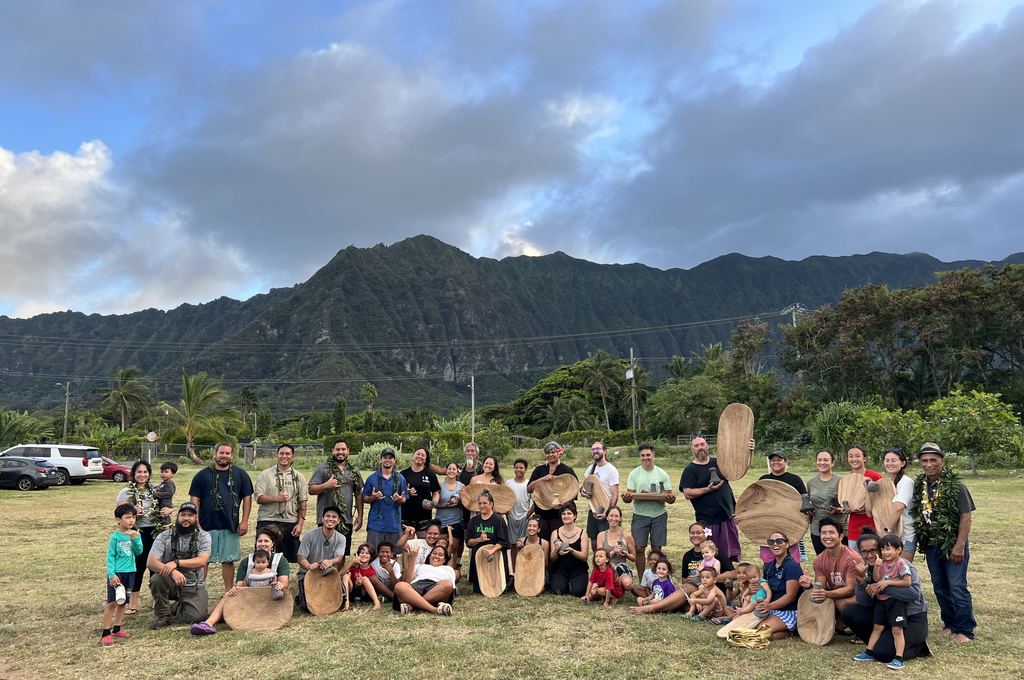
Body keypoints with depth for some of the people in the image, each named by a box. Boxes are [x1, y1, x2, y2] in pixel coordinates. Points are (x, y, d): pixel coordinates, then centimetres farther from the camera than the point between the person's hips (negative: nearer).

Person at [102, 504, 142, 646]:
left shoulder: (135, 534, 4)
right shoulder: (114, 537, -8)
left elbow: (139, 552, -4)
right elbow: (110, 557, -7)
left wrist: (135, 539, -19)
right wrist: (112, 574, -15)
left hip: (130, 572, 5)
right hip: (116, 573, -5)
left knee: (122, 602, 12)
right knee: (112, 602, -7)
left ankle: (117, 630, 22)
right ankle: (105, 633, -1)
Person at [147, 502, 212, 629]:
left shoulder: (204, 536, 0)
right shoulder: (165, 536, 0)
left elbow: (202, 561, -14)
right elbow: (150, 562, -12)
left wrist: (177, 563, -29)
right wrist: (172, 571, -30)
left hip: (194, 586, 0)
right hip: (171, 583, 0)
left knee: (195, 617, -21)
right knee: (157, 579, -32)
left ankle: (180, 607, 18)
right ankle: (163, 616, -7)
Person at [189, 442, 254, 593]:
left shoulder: (240, 474, 6)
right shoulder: (202, 475, 4)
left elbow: (247, 497, 6)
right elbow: (195, 500, 3)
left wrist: (244, 521, 0)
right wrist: (196, 523, -4)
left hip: (231, 526, 1)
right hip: (206, 525, 0)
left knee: (228, 560, 6)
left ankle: (228, 593, 15)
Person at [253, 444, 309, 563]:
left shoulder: (298, 477, 12)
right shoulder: (265, 474, 6)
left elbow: (303, 502, 10)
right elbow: (259, 498, -2)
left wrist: (300, 523, 0)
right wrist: (277, 498, -18)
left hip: (290, 523, 2)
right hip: (267, 521, -2)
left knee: (290, 558, 1)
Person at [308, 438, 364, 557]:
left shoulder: (354, 471, 14)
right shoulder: (322, 468, 1)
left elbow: (359, 495, 17)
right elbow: (311, 490, -4)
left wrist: (360, 516, 11)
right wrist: (326, 485, -21)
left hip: (346, 520, 4)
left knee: (343, 555, 8)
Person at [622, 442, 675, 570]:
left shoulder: (662, 474, 4)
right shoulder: (634, 474, 3)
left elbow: (670, 496, 3)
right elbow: (629, 495, -1)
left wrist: (670, 499, -21)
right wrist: (626, 498, -25)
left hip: (659, 514, 0)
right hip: (640, 514, 0)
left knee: (656, 548, 4)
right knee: (639, 548, -3)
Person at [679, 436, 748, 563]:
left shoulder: (718, 462, 10)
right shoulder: (690, 470, -3)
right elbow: (688, 494, -12)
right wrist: (708, 489, -21)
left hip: (728, 516, 5)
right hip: (708, 521, -4)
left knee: (730, 555, 11)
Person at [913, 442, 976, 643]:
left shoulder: (955, 485, -12)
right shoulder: (919, 485, 4)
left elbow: (966, 516, -14)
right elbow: (916, 513, 13)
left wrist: (959, 546, -18)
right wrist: (921, 538, 5)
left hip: (953, 544, -6)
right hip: (931, 544, 6)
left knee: (957, 587, -5)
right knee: (940, 587, 13)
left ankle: (965, 630, 8)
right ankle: (951, 624, 27)